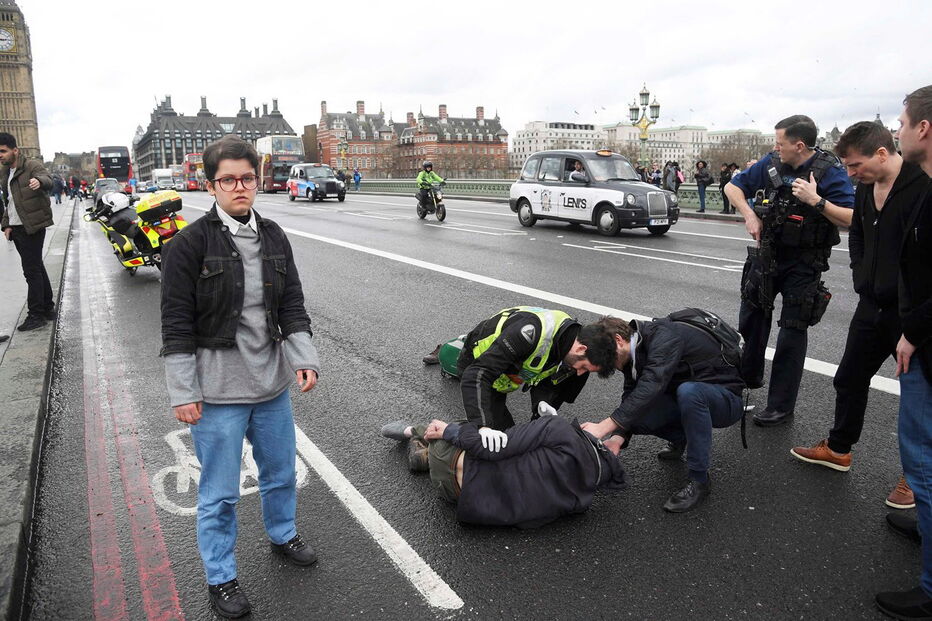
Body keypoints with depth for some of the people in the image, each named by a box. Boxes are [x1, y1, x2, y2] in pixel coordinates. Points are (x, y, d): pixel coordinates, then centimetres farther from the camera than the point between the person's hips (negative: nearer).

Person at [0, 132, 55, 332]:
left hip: (32, 227, -9)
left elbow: (47, 180, -29)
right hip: (16, 228, 9)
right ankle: (47, 309, 21)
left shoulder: (32, 166, -8)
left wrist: (39, 181, -53)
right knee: (36, 268, 13)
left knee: (32, 270, -9)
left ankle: (36, 315, -5)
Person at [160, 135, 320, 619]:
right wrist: (182, 392, -13)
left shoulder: (273, 237, 3)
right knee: (220, 492, 9)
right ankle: (220, 577, 29)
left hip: (272, 382, 5)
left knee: (280, 471, 22)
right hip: (217, 391, -5)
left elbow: (292, 304, 5)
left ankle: (282, 534, 48)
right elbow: (176, 324, -12)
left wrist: (305, 357, -6)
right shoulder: (190, 243, -12)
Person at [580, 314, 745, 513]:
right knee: (634, 414, -16)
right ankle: (679, 438, 14)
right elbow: (631, 396, -4)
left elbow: (652, 386, -39)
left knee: (688, 391, -39)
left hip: (726, 399, -7)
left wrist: (603, 427, -42)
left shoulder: (663, 336, -26)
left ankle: (699, 479, -24)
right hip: (689, 399, 7)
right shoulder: (633, 354, 0)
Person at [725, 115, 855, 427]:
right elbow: (733, 186, 7)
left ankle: (780, 406, 10)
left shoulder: (830, 171, -16)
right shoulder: (772, 163, -3)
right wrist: (749, 215, -7)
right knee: (751, 318, 14)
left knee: (792, 333, 0)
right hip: (768, 253, 5)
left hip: (803, 264, -5)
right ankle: (748, 378, 37)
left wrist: (816, 201, -31)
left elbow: (852, 219, -22)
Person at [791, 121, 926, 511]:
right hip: (873, 305, 8)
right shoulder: (866, 188, 5)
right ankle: (838, 449, 35)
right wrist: (861, 277, 9)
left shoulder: (922, 186, -21)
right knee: (849, 378, 17)